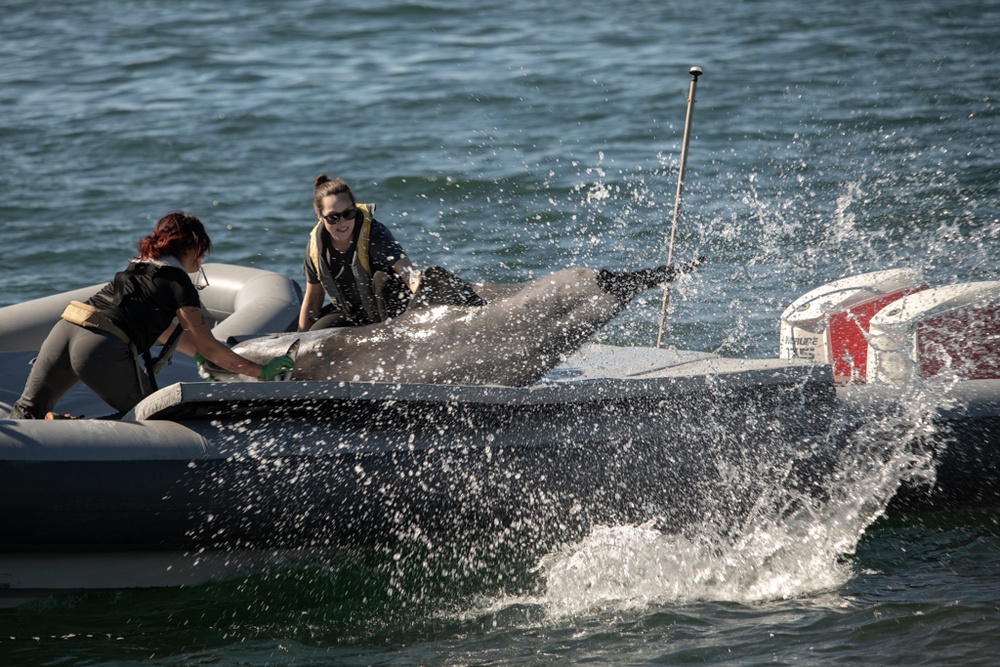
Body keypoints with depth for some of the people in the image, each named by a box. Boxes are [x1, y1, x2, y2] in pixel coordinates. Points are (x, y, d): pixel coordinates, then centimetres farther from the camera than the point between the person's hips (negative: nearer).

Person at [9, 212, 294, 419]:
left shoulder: (137, 267, 29)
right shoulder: (178, 282, 6)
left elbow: (163, 330, 40)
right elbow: (208, 347, 7)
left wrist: (225, 359, 46)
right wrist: (260, 371, 14)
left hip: (64, 330, 7)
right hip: (103, 349, -7)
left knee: (27, 411, 19)